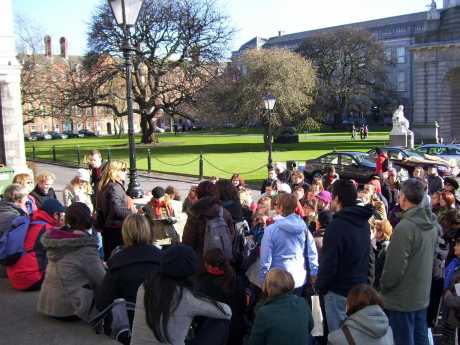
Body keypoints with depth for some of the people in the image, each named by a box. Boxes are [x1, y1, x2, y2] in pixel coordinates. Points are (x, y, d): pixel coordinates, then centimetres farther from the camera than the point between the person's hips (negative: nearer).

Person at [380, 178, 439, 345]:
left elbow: (395, 266, -21)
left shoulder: (405, 227, -23)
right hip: (423, 296, 8)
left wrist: (383, 287, -6)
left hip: (403, 300, -8)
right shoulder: (432, 224, 3)